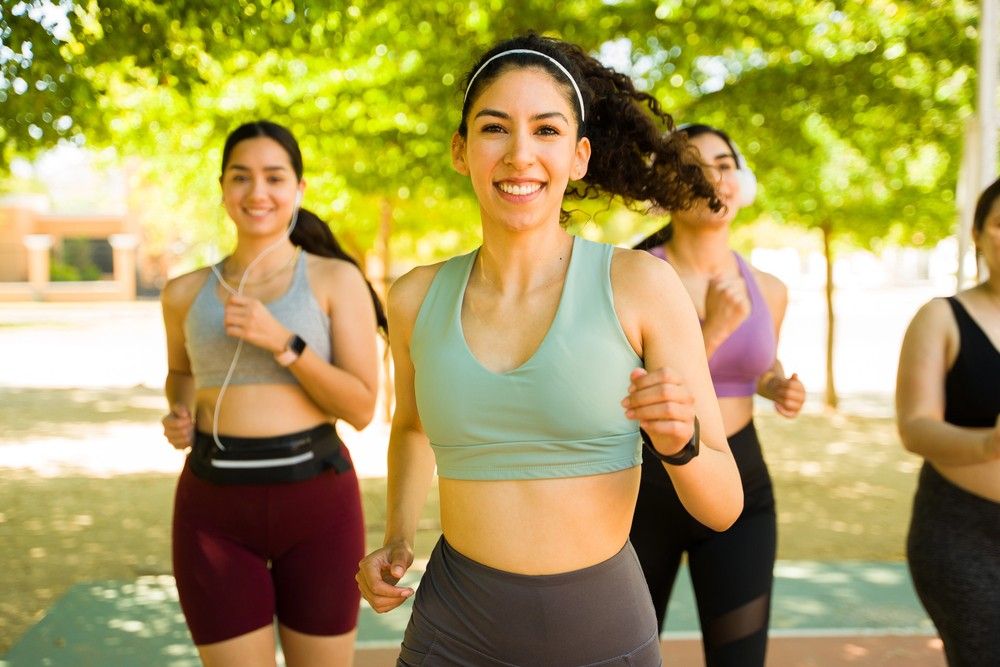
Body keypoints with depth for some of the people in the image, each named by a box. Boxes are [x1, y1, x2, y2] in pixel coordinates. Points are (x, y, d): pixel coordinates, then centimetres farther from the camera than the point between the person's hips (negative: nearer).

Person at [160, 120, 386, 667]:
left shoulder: (336, 279, -3)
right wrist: (180, 414, 2)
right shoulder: (186, 293, 5)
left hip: (316, 502, -1)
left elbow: (362, 408, -7)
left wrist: (282, 342, -18)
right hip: (214, 509, 2)